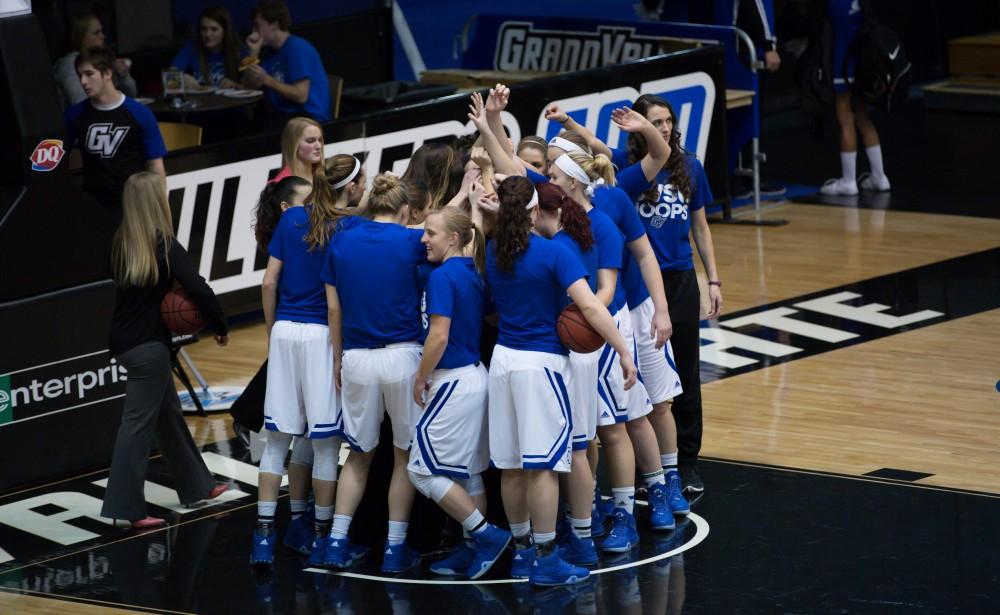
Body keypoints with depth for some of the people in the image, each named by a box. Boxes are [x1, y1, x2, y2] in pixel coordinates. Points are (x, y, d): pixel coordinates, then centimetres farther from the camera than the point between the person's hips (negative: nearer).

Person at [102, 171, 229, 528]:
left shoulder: (121, 245, 3)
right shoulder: (164, 246, -16)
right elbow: (198, 289, -21)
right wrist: (220, 326, -7)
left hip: (125, 340, 8)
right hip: (148, 346, -8)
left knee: (168, 413, 20)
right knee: (139, 423, -5)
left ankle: (196, 486, 32)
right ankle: (124, 507, -6)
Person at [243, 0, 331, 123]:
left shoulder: (298, 48, -12)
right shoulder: (272, 51, 16)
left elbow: (301, 95, -19)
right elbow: (250, 86, 9)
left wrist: (267, 80, -20)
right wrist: (254, 52, 3)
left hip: (309, 118, -8)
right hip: (285, 115, 8)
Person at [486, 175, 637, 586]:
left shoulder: (492, 252, 3)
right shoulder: (553, 253, -13)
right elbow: (590, 307, -20)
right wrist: (624, 352, -18)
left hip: (503, 358, 6)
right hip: (542, 363, -6)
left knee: (511, 465, 11)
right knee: (544, 464, -5)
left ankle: (522, 551, 20)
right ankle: (545, 559, -4)